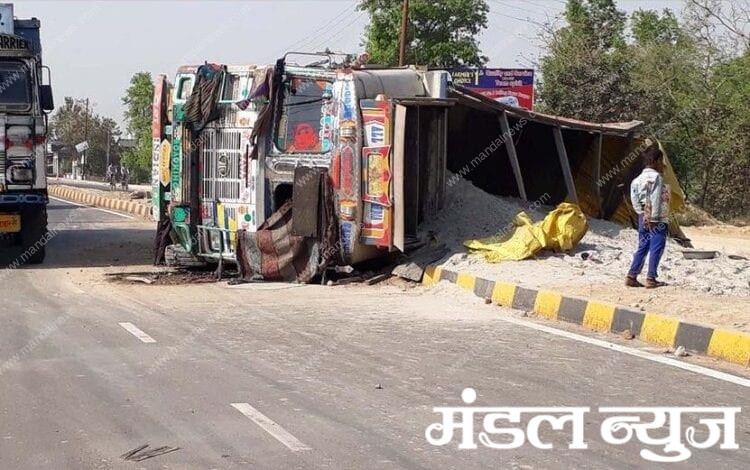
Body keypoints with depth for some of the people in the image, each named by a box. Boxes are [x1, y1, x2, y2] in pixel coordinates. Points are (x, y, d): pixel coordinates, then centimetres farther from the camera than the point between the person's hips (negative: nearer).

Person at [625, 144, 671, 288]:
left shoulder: (640, 177, 11)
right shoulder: (657, 177, -13)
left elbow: (634, 197, 7)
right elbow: (656, 200, -17)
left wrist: (641, 213, 8)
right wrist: (654, 219, -16)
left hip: (643, 217, 8)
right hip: (657, 219, -8)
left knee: (642, 247, 13)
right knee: (656, 248, -2)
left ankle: (631, 277, 10)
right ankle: (651, 279, -2)